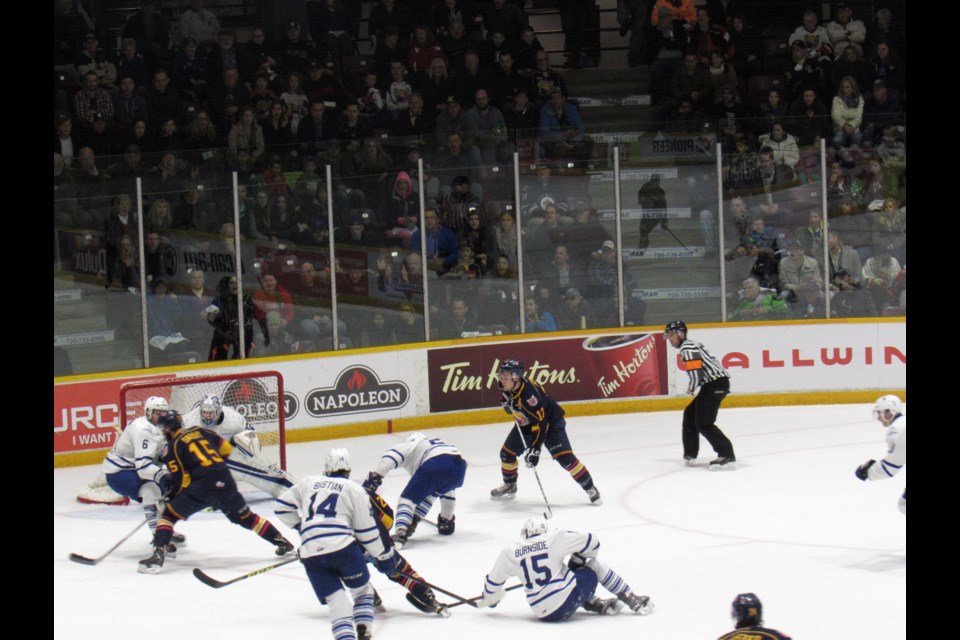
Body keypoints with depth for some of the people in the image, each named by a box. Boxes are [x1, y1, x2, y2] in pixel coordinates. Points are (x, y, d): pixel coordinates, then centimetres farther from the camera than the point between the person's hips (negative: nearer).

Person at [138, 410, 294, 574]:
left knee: (169, 514, 1)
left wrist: (172, 497, 12)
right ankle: (282, 542, 29)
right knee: (245, 517, 24)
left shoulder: (172, 447, 3)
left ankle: (158, 555, -15)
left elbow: (182, 480, -4)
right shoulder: (199, 431, 19)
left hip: (203, 486, -6)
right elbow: (226, 449, 23)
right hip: (225, 481, 6)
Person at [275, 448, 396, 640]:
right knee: (362, 589, 16)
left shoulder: (308, 483, 21)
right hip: (342, 546, -3)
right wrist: (384, 555, 17)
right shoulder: (354, 489, 11)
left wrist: (300, 526, 36)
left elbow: (283, 505, 24)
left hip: (310, 552, 3)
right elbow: (366, 530, 8)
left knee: (335, 598, 1)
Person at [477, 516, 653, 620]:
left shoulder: (509, 553, 5)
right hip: (568, 601, -3)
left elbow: (493, 581, 13)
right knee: (595, 566, 23)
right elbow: (591, 543, 7)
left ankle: (597, 605, 22)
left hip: (542, 613, 3)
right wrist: (577, 559, 26)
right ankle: (633, 601, 23)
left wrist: (489, 598, 35)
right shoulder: (556, 538, 0)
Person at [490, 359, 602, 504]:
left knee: (564, 457, -19)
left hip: (550, 422, -8)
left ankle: (590, 488, -10)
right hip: (526, 424, 8)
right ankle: (509, 486, 31)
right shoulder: (507, 388, -13)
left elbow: (540, 423, -38)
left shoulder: (529, 393, -38)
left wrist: (535, 449, -39)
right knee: (507, 452, 7)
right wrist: (506, 403, -5)